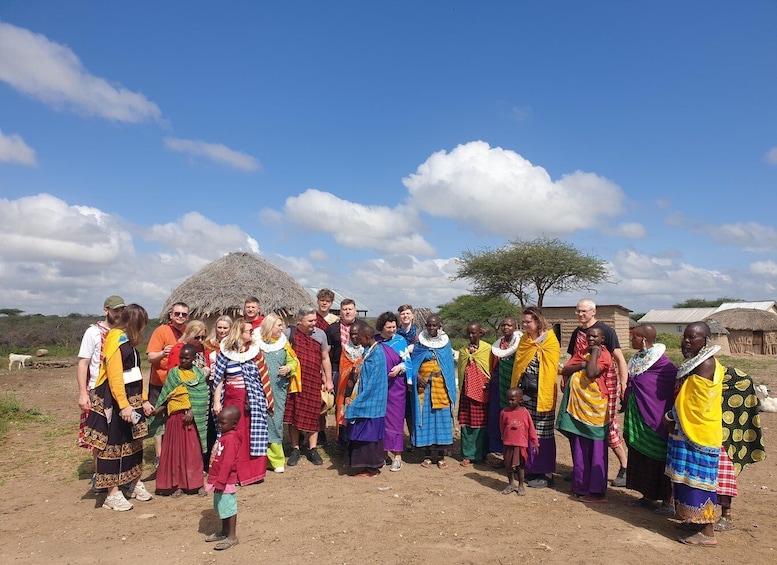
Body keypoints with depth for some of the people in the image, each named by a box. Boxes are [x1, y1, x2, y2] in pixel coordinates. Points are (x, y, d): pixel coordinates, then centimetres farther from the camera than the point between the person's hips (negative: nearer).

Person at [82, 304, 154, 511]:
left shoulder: (128, 341, 14)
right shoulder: (116, 340, -16)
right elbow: (114, 376, -22)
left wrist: (143, 399, 17)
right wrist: (123, 405, -25)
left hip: (132, 399, 9)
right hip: (115, 401, -9)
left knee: (134, 442, 16)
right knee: (113, 444, 1)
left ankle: (135, 483, 30)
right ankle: (112, 494, 10)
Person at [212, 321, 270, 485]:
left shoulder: (255, 350, 6)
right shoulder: (225, 352, 2)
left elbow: (263, 375, 7)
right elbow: (218, 379, 2)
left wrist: (266, 397, 3)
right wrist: (216, 402, -2)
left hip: (253, 398, 1)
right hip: (232, 399, -1)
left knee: (254, 434, 0)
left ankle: (253, 471, 12)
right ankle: (235, 473, 15)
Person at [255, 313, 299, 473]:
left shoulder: (283, 343, 10)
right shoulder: (256, 342, 0)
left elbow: (293, 361, 14)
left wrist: (288, 368, -5)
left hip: (279, 388, 2)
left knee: (276, 421, 2)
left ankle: (276, 459, 12)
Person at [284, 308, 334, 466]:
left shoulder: (320, 334, 4)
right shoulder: (289, 333, -2)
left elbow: (325, 359, 10)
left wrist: (328, 380, 9)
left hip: (313, 382, 1)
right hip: (293, 381, -1)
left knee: (312, 415, 5)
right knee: (292, 414, 5)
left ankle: (312, 449, 18)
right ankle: (295, 449, 18)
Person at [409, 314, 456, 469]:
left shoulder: (445, 342, 6)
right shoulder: (420, 341, 5)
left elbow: (450, 365, 6)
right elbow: (413, 362, 3)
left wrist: (450, 386, -3)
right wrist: (417, 377, -13)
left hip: (441, 386, 0)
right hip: (423, 386, 0)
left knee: (442, 417, 0)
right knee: (425, 416, 2)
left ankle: (441, 457, 10)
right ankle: (427, 456, 12)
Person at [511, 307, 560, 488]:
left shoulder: (550, 340, -6)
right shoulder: (524, 339, 12)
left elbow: (552, 368, -10)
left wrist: (546, 394, -15)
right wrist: (515, 390, 6)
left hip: (541, 394, -6)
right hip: (524, 392, 6)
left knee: (543, 434, 0)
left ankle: (547, 473, 9)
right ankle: (530, 468, 19)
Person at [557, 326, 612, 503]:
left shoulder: (604, 356, -7)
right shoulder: (580, 353, 14)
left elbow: (592, 373, -24)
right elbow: (564, 371, 3)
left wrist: (594, 353, -13)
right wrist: (581, 365, -10)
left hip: (594, 408, -7)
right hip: (577, 406, 7)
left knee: (595, 451, -1)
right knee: (579, 450, 13)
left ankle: (597, 491, 4)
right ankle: (581, 487, 23)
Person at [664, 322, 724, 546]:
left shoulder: (706, 363, -17)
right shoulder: (695, 362, 13)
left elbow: (693, 401, -17)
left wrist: (670, 417, -6)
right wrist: (673, 417, 5)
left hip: (699, 433, -9)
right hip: (687, 431, 9)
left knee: (698, 479, -4)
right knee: (690, 478, 16)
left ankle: (707, 533, 3)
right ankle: (696, 521, 28)